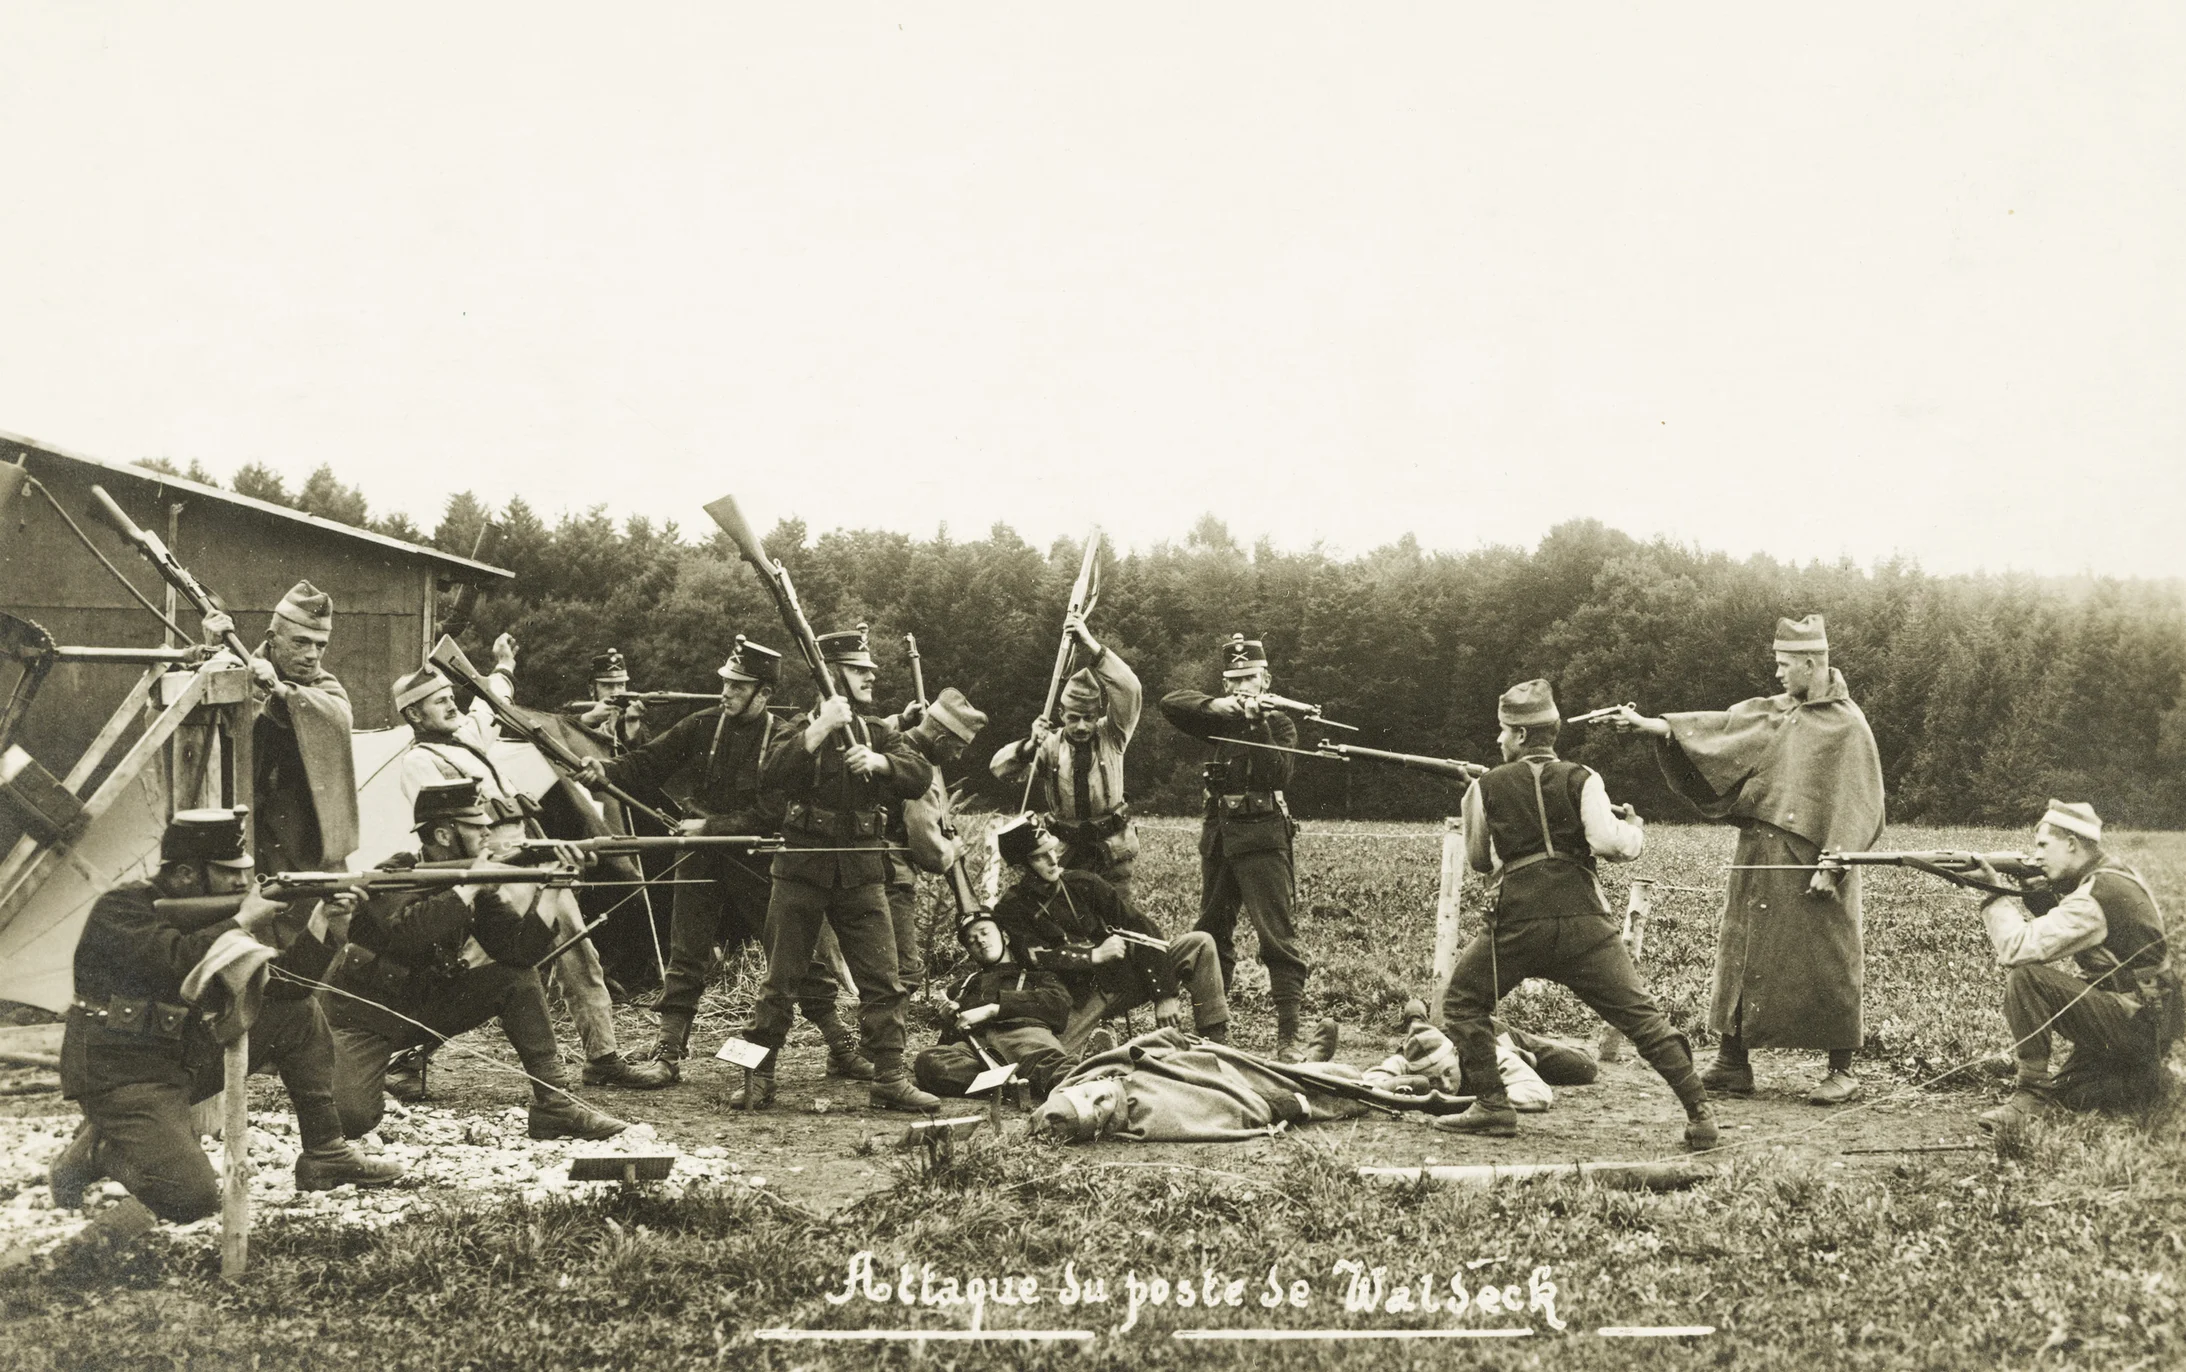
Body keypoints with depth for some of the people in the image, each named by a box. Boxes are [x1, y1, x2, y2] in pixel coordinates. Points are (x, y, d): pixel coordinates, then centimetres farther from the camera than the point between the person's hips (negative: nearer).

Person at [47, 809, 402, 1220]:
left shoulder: (212, 911, 6)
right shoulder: (121, 908, -15)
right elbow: (176, 963, -34)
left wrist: (316, 925, -10)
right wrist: (242, 922, -21)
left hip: (192, 1058, 8)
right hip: (123, 1075, -7)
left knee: (299, 1012, -2)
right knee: (191, 1201, -23)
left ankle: (326, 1156, 3)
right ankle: (94, 1149, 5)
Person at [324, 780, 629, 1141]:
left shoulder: (477, 887, -2)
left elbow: (519, 952, -13)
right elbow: (409, 932, -41)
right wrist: (470, 883, -37)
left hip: (425, 1008, 6)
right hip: (363, 1018, -5)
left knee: (518, 979, -12)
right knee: (352, 1119, -27)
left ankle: (554, 1102, -10)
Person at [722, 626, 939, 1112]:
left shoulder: (877, 732, 13)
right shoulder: (803, 728, 1)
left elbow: (921, 776, 0)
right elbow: (770, 774, -19)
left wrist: (878, 761, -17)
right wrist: (820, 730, -24)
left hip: (862, 871, 3)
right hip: (803, 869, -3)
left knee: (883, 980, -2)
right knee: (781, 981, 4)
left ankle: (890, 1079, 3)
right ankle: (757, 1080, 12)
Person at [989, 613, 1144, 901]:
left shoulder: (1111, 736, -6)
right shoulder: (1049, 746, -3)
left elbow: (1129, 689, -22)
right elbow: (1000, 770, -9)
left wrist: (1091, 646, -34)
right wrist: (1029, 747, -29)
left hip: (1114, 849, -1)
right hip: (1066, 852, 1)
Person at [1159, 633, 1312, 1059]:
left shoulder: (1279, 724, 1)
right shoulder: (1223, 720, 12)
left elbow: (1279, 775, -15)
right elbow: (1169, 703, 0)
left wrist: (1257, 724, -20)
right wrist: (1216, 705, -13)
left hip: (1262, 838, -6)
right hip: (1218, 836, 6)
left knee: (1278, 937, -11)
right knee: (1210, 934, 11)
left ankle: (1288, 1037, -14)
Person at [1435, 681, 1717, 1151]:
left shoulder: (1486, 787, 7)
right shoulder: (1581, 780, 5)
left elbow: (1478, 860, 16)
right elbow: (1607, 843, -9)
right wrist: (1633, 829, 12)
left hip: (1515, 922, -1)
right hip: (1583, 920, 1)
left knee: (1463, 1004, 19)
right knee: (1640, 1015, 4)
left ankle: (1493, 1107, 12)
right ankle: (1700, 1112, -3)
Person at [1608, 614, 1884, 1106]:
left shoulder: (1847, 726, -7)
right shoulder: (1769, 713, 11)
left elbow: (1859, 806, -9)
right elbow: (1716, 726, 5)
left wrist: (1834, 865, -16)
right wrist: (1654, 726, -7)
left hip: (1811, 866, -6)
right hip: (1759, 858, 6)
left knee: (1826, 966, -1)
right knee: (1743, 954, 7)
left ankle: (1842, 1072, 10)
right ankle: (1732, 1065, 15)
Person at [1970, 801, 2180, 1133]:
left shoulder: (2094, 897, -22)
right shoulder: (2112, 875, 10)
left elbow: (2017, 948, -25)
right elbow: (2039, 923, 12)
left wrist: (1994, 894, -10)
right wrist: (1998, 887, -2)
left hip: (2136, 1022, -10)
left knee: (2026, 978, -21)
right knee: (2063, 1091, 19)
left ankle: (2032, 1092, -15)